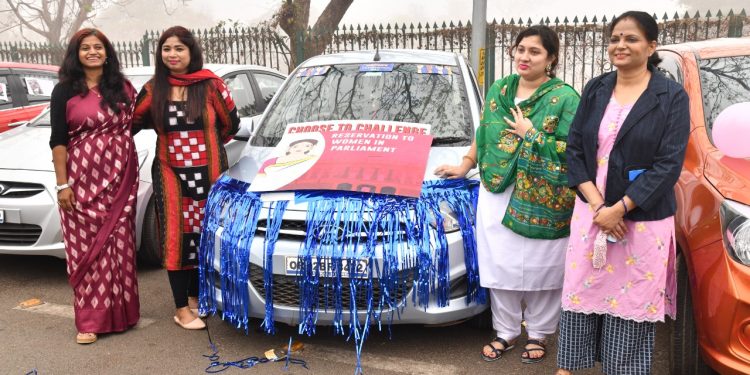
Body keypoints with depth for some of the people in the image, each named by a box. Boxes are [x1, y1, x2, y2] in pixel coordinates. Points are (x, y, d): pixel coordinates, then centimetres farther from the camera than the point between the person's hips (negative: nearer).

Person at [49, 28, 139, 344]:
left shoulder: (123, 87, 9)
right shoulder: (64, 91, 1)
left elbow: (135, 122, 24)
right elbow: (58, 140, -2)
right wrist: (62, 184, -8)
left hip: (120, 178, 2)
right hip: (83, 179, -2)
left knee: (118, 244, 5)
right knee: (87, 247, 1)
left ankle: (120, 311, 18)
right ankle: (91, 319, 10)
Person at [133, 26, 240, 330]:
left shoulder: (210, 85, -2)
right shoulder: (153, 90, 3)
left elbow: (230, 124, 7)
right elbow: (134, 122, 10)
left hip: (209, 172, 0)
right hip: (170, 173, 0)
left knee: (204, 235, 8)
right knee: (176, 236, -3)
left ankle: (196, 296, 25)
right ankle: (182, 308, 6)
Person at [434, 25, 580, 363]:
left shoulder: (565, 98, -8)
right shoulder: (499, 90, 8)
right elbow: (483, 132, 19)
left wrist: (530, 134, -16)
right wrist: (466, 165, 19)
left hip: (543, 202, -4)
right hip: (497, 194, 4)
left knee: (539, 270, 8)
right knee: (501, 267, 10)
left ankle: (538, 334, 30)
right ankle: (506, 331, 29)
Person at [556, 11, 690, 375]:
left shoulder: (671, 96, -5)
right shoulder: (595, 89, 6)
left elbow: (669, 164, -11)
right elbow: (574, 149, 3)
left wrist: (619, 209, -17)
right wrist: (596, 205, -10)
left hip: (642, 221, -3)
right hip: (590, 213, 3)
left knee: (631, 306, 5)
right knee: (580, 296, 10)